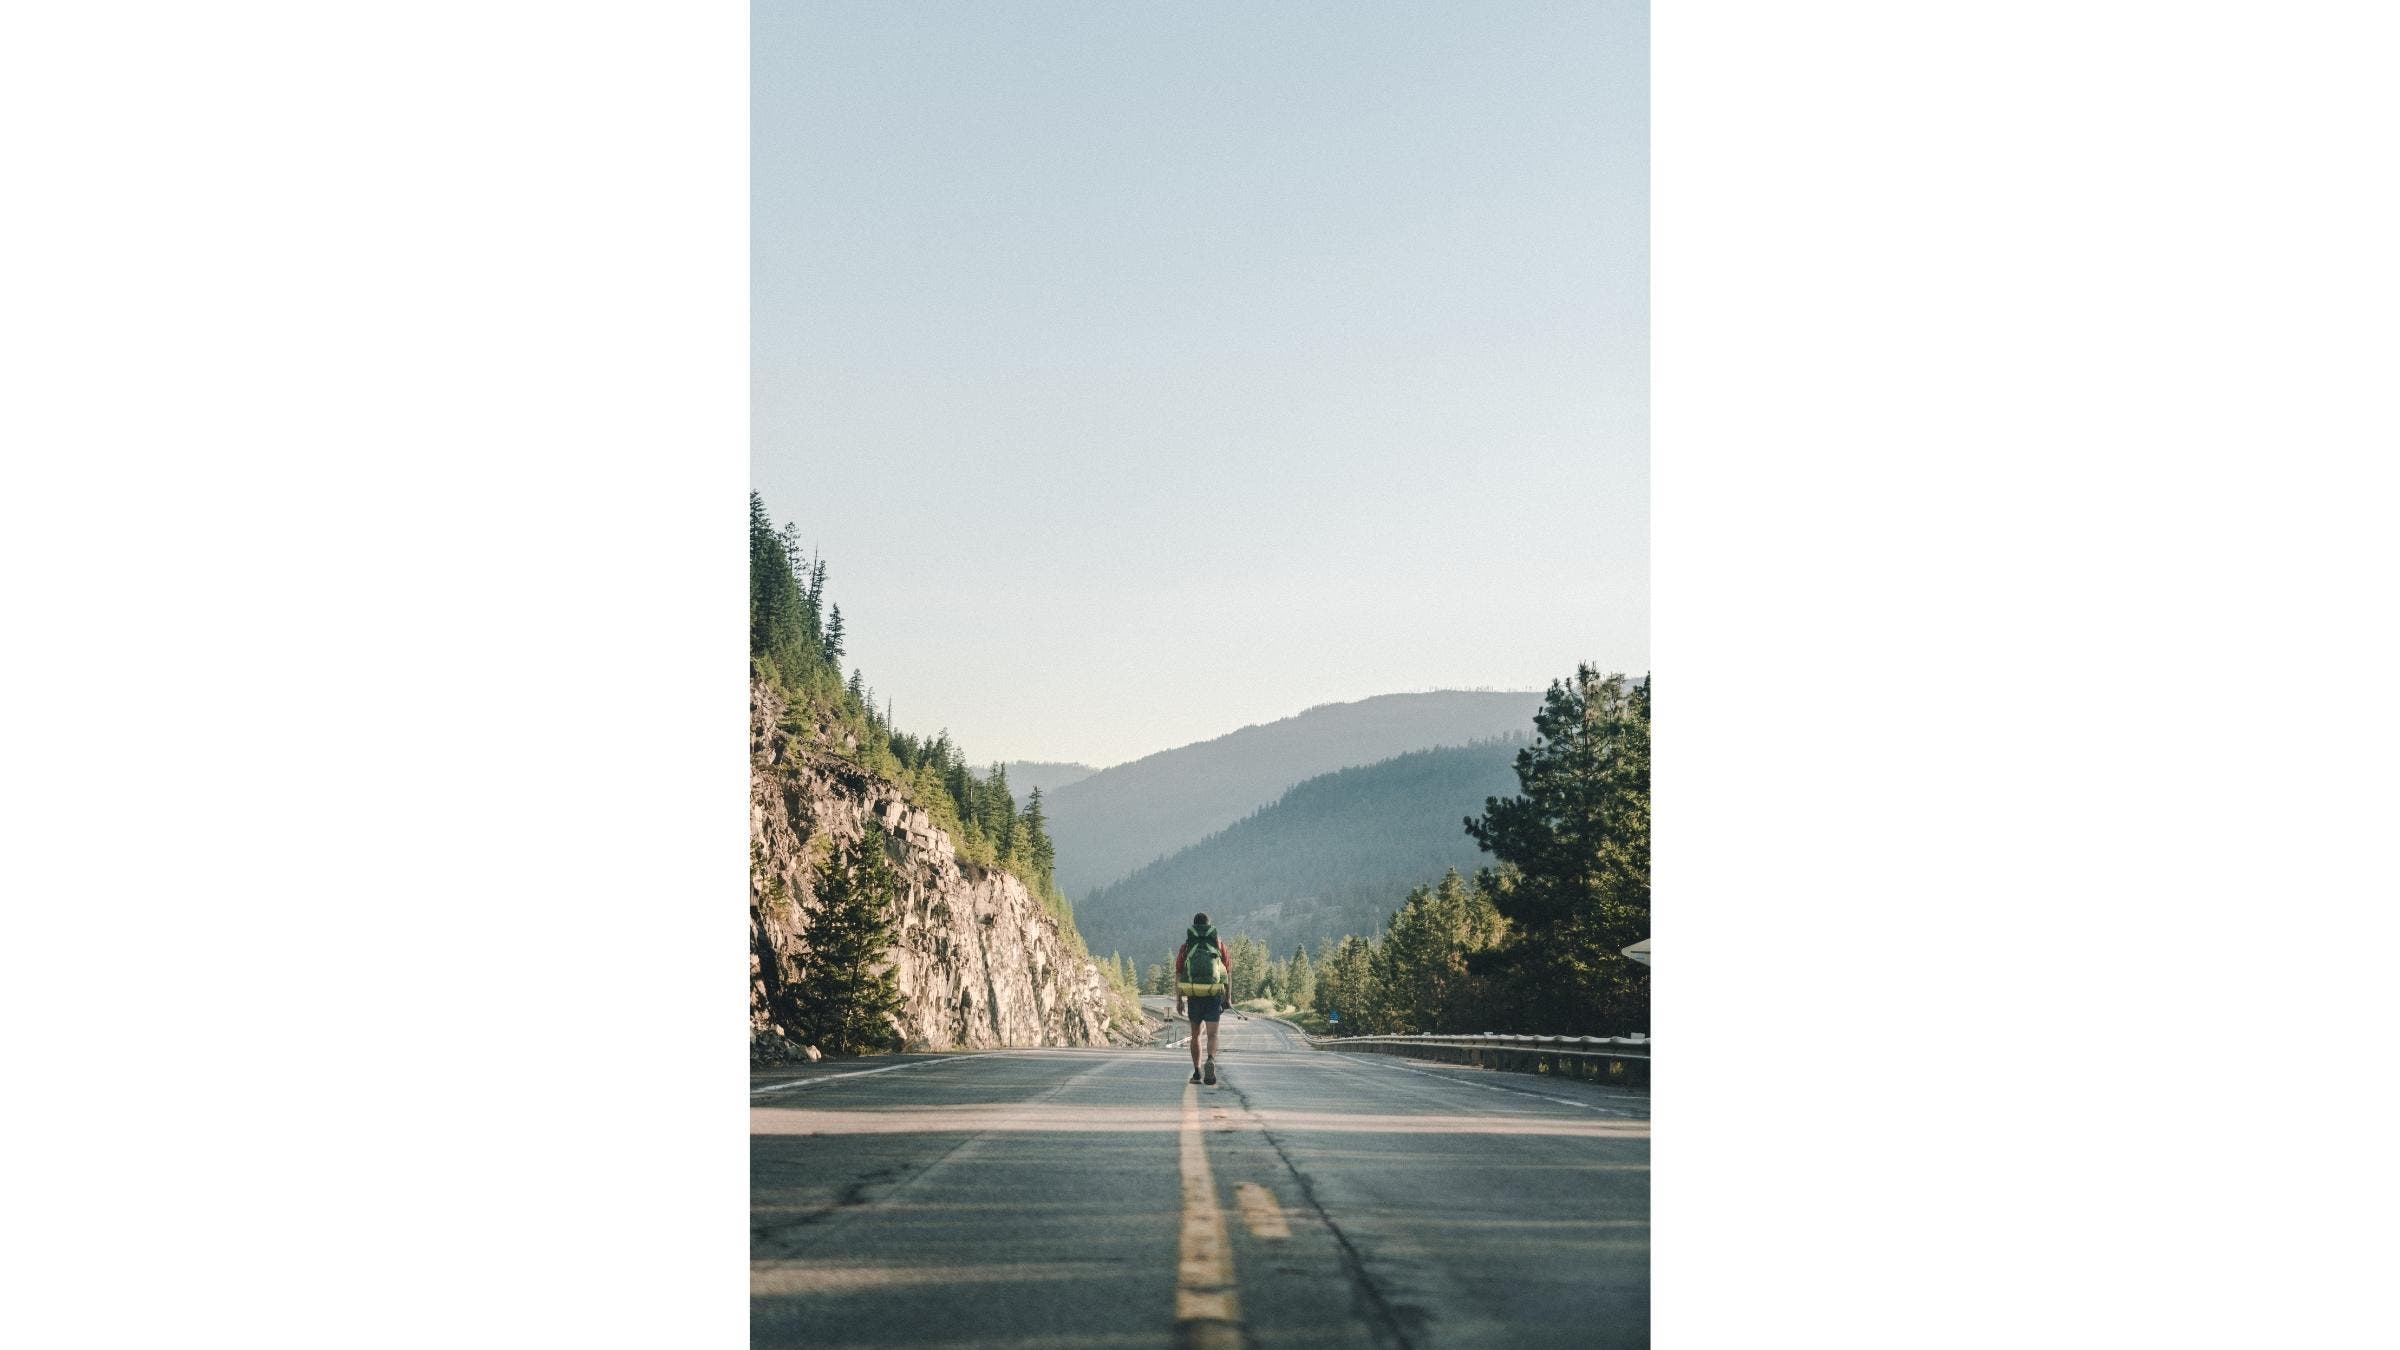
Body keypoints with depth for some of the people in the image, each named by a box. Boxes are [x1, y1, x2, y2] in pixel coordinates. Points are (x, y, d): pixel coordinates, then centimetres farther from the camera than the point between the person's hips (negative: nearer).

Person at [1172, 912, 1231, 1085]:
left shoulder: (1186, 946, 7)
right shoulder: (1218, 944, 6)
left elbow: (1178, 975, 4)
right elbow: (1227, 972, 4)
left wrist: (1178, 1000, 7)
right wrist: (1228, 998, 9)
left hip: (1194, 995, 1)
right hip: (1214, 995, -1)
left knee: (1196, 1034, 16)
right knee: (1212, 1035, -4)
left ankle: (1196, 1073, 16)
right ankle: (1210, 1061, -33)